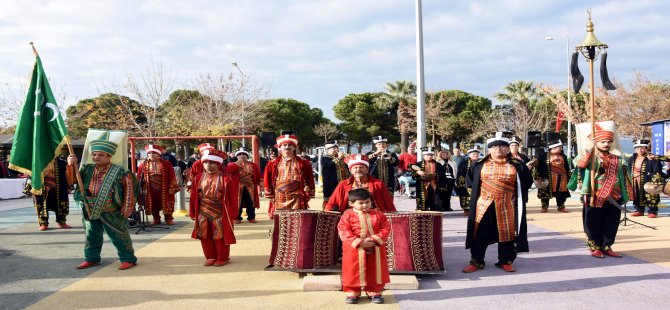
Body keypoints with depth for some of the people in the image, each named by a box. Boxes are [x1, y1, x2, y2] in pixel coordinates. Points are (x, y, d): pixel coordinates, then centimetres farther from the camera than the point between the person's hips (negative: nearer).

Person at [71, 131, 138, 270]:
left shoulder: (120, 172, -11)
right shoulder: (87, 170, 5)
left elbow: (129, 190, -8)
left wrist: (127, 208, -10)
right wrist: (71, 165, -15)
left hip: (111, 213, -5)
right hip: (90, 212, 5)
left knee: (118, 237, 1)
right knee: (92, 236, 17)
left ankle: (128, 259, 12)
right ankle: (92, 258, 32)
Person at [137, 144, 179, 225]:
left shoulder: (166, 163, -2)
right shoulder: (144, 165, 1)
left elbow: (172, 176, -2)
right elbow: (139, 178, 4)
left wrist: (172, 187, -6)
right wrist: (142, 188, 0)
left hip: (164, 189, -1)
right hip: (151, 190, 1)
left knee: (166, 204, 6)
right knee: (154, 205, 9)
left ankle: (168, 219, 18)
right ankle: (156, 219, 23)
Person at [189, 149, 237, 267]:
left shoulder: (225, 179, -9)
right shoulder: (198, 178, 2)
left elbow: (232, 198, -6)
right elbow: (194, 197, 6)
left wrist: (232, 214, -6)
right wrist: (193, 213, 5)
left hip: (220, 214, -4)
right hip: (203, 213, 4)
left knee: (220, 236, 3)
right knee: (205, 236, 10)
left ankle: (222, 258, 18)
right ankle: (210, 257, 25)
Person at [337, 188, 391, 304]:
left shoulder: (378, 214, 0)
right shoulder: (348, 215, -8)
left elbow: (386, 228, -1)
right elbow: (344, 231, -15)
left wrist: (375, 240, -16)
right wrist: (358, 242, -23)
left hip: (375, 249, 2)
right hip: (354, 249, -2)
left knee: (375, 271, 10)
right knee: (353, 272, 4)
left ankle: (375, 292, 23)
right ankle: (352, 293, 18)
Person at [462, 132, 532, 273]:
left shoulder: (516, 166, 1)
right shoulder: (480, 165, 3)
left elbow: (527, 181, 12)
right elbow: (472, 179, 20)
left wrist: (516, 195, 10)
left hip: (506, 206, 0)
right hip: (484, 205, 1)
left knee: (506, 233, 6)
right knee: (480, 234, 2)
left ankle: (505, 261, 18)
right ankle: (476, 261, 10)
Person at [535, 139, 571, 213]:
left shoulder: (563, 157, 11)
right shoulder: (543, 156, -4)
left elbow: (567, 168, 17)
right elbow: (539, 167, -5)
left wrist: (568, 178, 14)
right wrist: (539, 178, -10)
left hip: (561, 178, 4)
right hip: (548, 178, -4)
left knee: (561, 193, 7)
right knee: (546, 192, -1)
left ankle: (561, 207, 19)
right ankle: (544, 207, 10)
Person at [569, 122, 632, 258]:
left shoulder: (617, 159, 13)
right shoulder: (590, 156, -4)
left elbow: (624, 177, 19)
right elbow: (580, 164, -27)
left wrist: (626, 193, 16)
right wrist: (588, 149, -36)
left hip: (613, 199, 5)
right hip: (595, 199, -5)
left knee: (611, 225, 9)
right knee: (594, 224, 2)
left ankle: (607, 247, 21)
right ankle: (595, 247, 14)